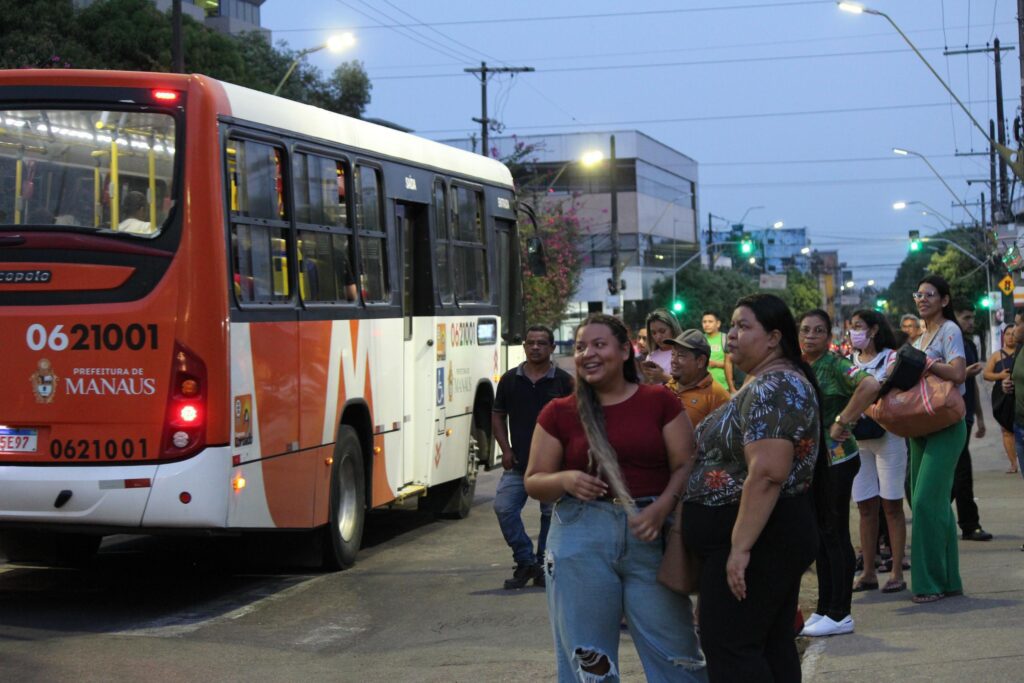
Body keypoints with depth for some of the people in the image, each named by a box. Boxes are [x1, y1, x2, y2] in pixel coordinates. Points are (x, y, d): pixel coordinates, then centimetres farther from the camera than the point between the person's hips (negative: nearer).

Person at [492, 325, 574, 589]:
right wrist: (506, 449, 3)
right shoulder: (510, 380, 6)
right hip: (518, 463, 2)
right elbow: (498, 416, 14)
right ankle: (525, 562, 1)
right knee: (504, 507, -10)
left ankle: (544, 566, 16)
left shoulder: (564, 381, 0)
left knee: (552, 514, 3)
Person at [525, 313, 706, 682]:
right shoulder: (559, 413, 7)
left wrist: (661, 507, -16)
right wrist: (565, 480, -13)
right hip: (581, 540, 1)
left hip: (649, 537, 0)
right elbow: (533, 481, 9)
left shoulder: (659, 402, 6)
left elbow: (685, 465, 2)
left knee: (675, 649, -1)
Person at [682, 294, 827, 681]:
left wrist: (740, 547, -27)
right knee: (772, 645, 12)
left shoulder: (773, 388, -18)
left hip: (754, 535, -11)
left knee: (729, 648, -9)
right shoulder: (764, 384, 16)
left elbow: (766, 474, -27)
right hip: (771, 538, 11)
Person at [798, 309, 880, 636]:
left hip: (836, 459, -8)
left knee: (835, 535, -3)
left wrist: (842, 422, -23)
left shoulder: (835, 365, -13)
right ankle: (824, 609, 21)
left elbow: (870, 385, -30)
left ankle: (840, 614, 3)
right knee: (819, 536, 13)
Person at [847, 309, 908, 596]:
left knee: (891, 506, -1)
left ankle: (897, 573, 2)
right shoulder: (850, 362, 13)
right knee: (865, 507, 6)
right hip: (857, 440, 5)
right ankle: (868, 572, 11)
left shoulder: (891, 358, -2)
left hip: (887, 438, -5)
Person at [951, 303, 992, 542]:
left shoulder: (970, 345, 18)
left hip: (965, 416, 9)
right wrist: (967, 372, -23)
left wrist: (979, 417, 23)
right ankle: (969, 525, -1)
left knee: (958, 472, 9)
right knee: (962, 471, -7)